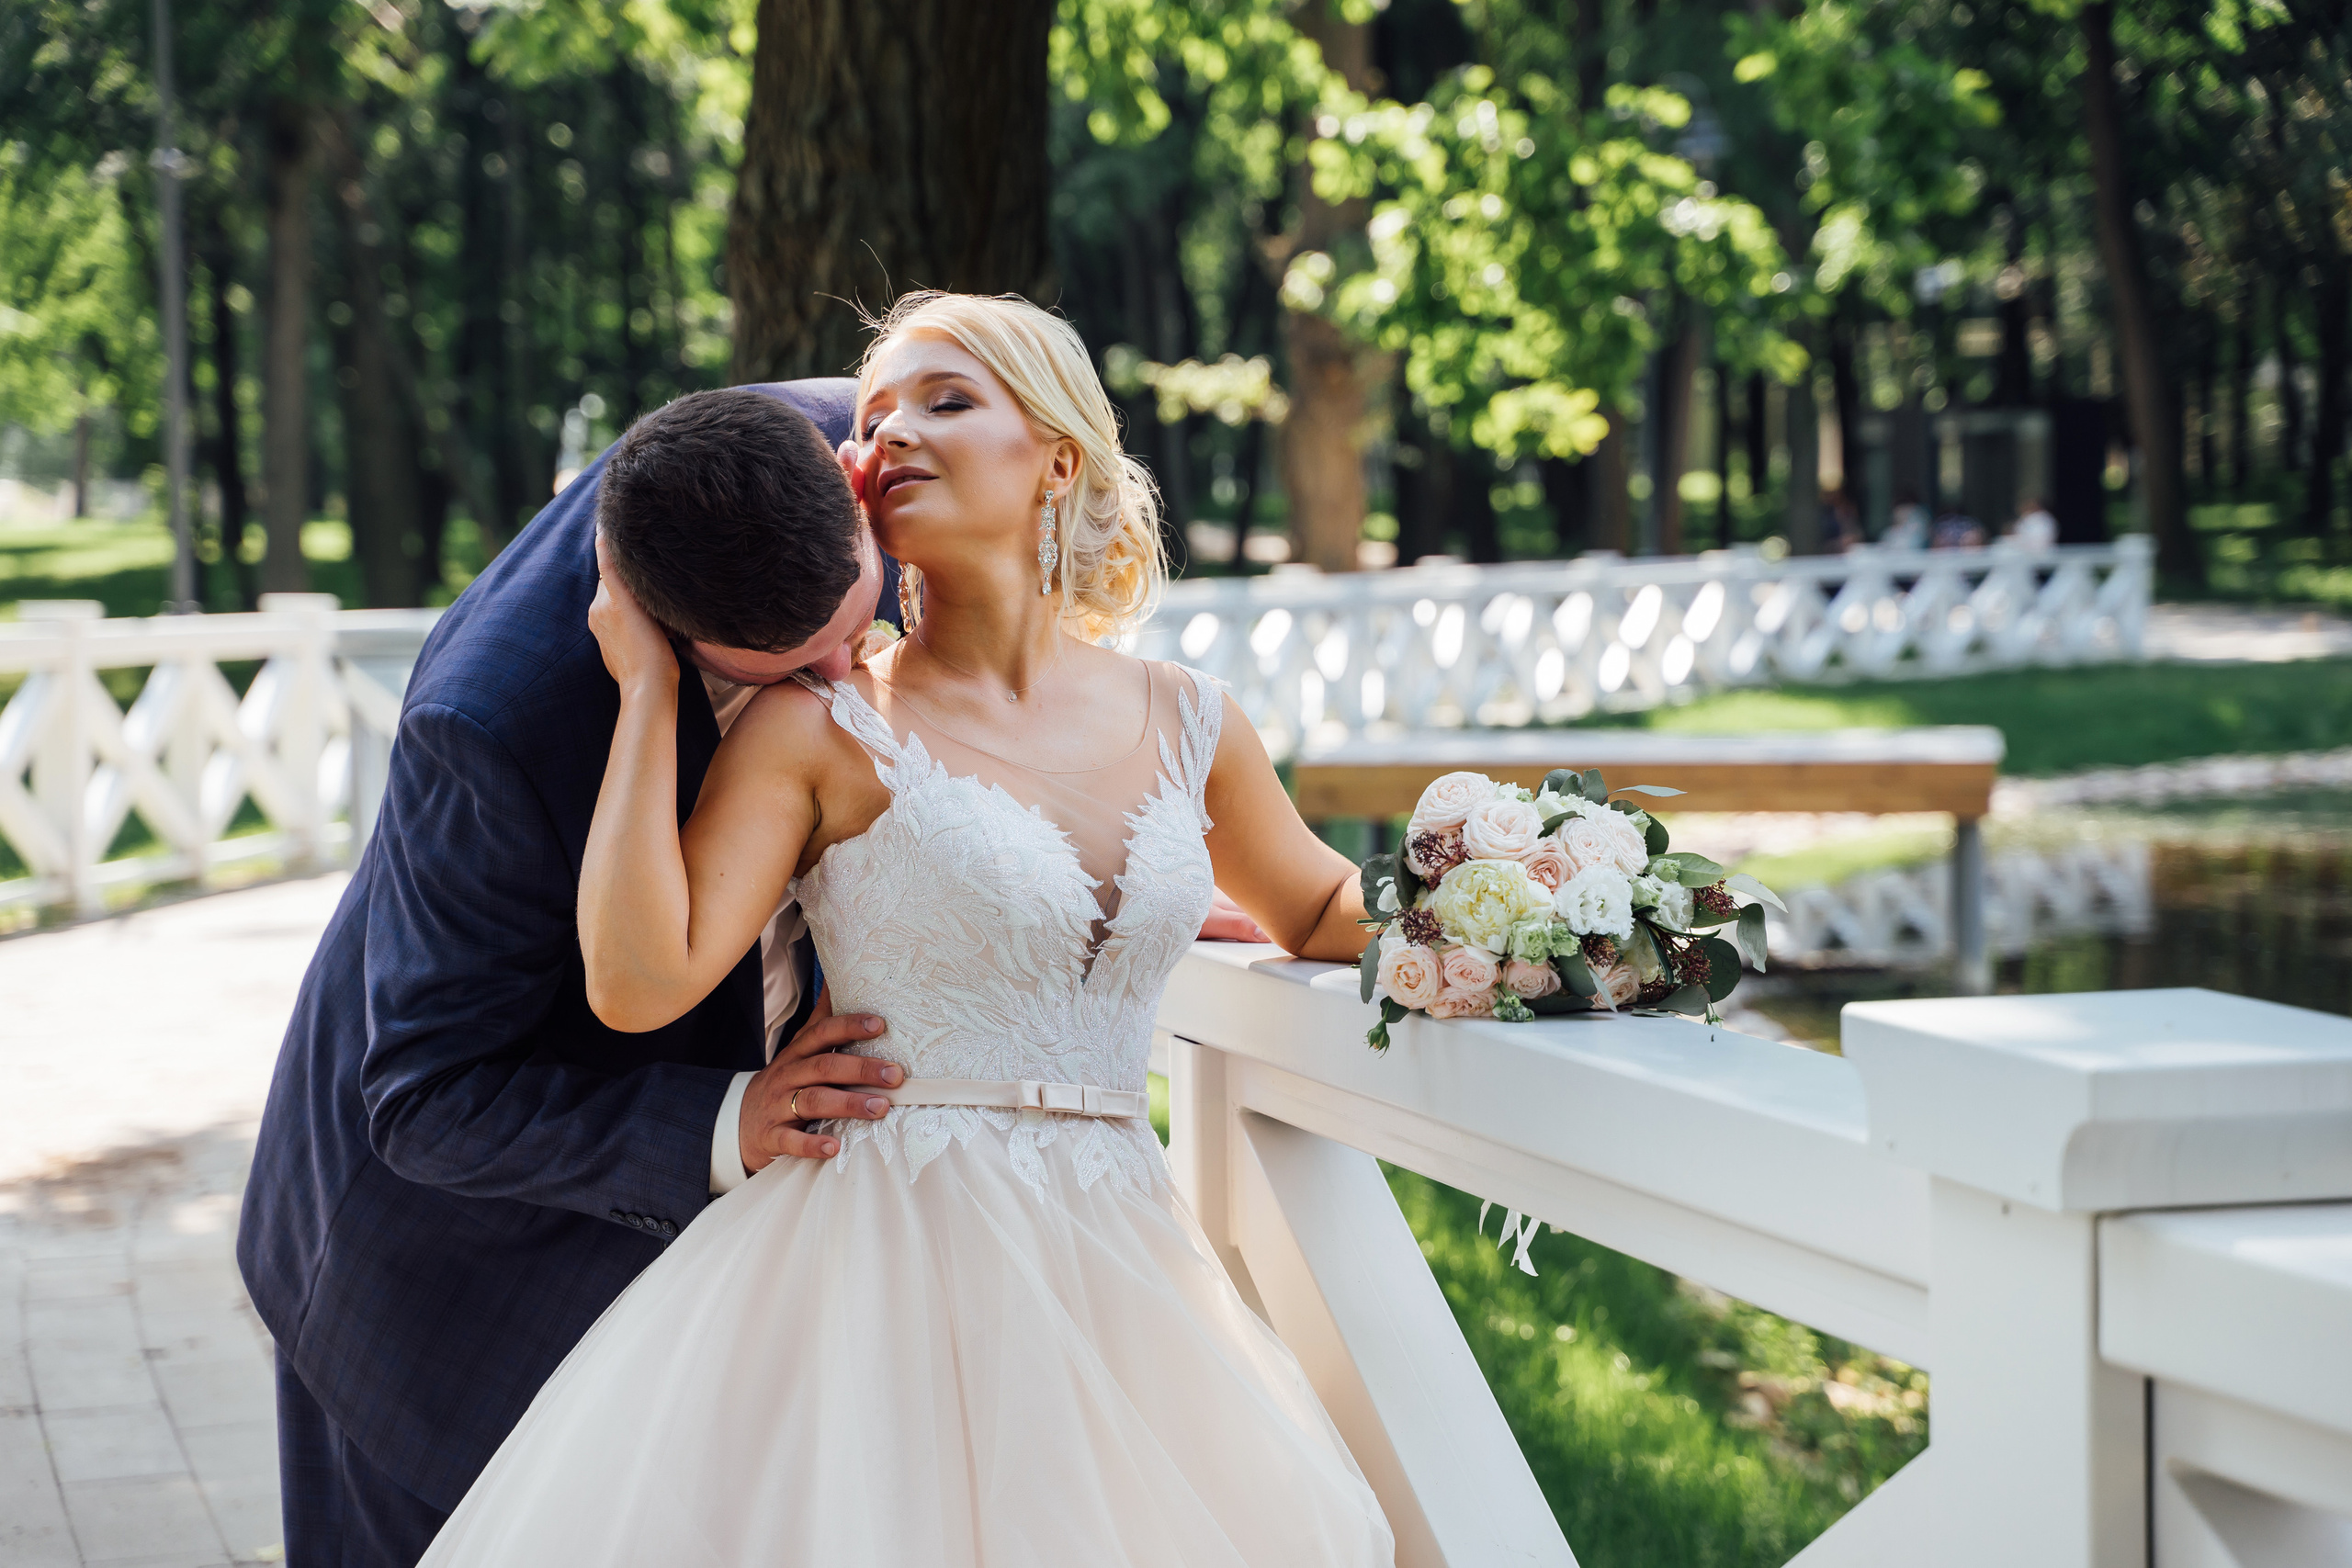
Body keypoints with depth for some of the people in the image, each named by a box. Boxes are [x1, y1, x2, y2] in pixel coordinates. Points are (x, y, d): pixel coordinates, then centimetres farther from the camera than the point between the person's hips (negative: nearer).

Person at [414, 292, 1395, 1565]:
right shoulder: (822, 731, -4)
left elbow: (1320, 911, 26)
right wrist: (648, 691, -10)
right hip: (882, 1259, -4)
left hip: (1109, 1266, 4)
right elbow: (639, 981, -14)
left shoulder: (1184, 727, 8)